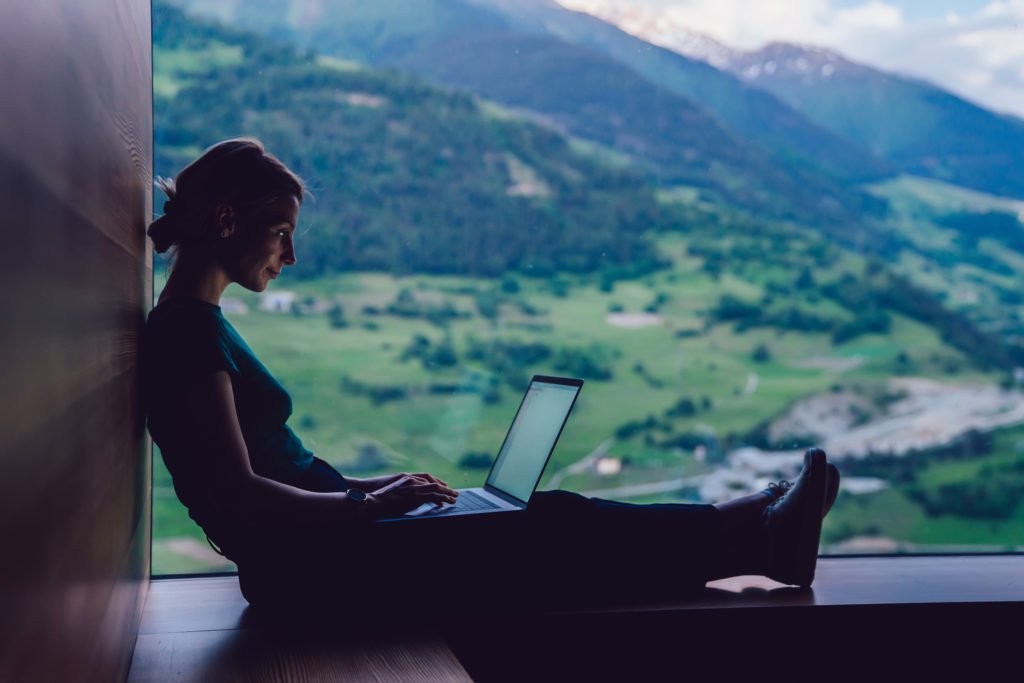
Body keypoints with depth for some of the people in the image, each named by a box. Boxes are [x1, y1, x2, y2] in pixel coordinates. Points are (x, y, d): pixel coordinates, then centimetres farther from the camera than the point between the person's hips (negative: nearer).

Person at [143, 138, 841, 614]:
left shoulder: (194, 324, 14)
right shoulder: (190, 331, -18)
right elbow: (238, 495, -22)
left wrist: (360, 485, 11)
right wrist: (367, 504, -13)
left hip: (306, 552, 10)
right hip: (306, 566, -9)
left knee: (550, 515, 5)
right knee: (553, 535, -10)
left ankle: (751, 532, 9)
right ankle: (750, 538, 3)